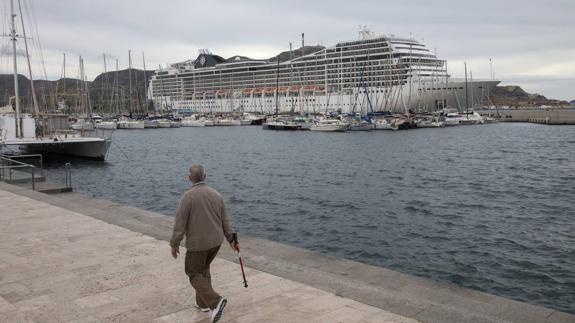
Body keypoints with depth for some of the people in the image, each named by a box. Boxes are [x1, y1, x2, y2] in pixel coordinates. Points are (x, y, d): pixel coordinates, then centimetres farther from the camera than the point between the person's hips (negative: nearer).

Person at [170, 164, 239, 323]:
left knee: (195, 274, 8)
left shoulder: (188, 196, -17)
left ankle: (215, 301, -10)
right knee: (203, 268, 25)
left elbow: (180, 222, -16)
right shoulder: (216, 194, 2)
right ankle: (202, 303, 29)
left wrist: (174, 244, -7)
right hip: (216, 241, 6)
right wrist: (231, 240, 17)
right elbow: (225, 220, 8)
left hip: (198, 243, -6)